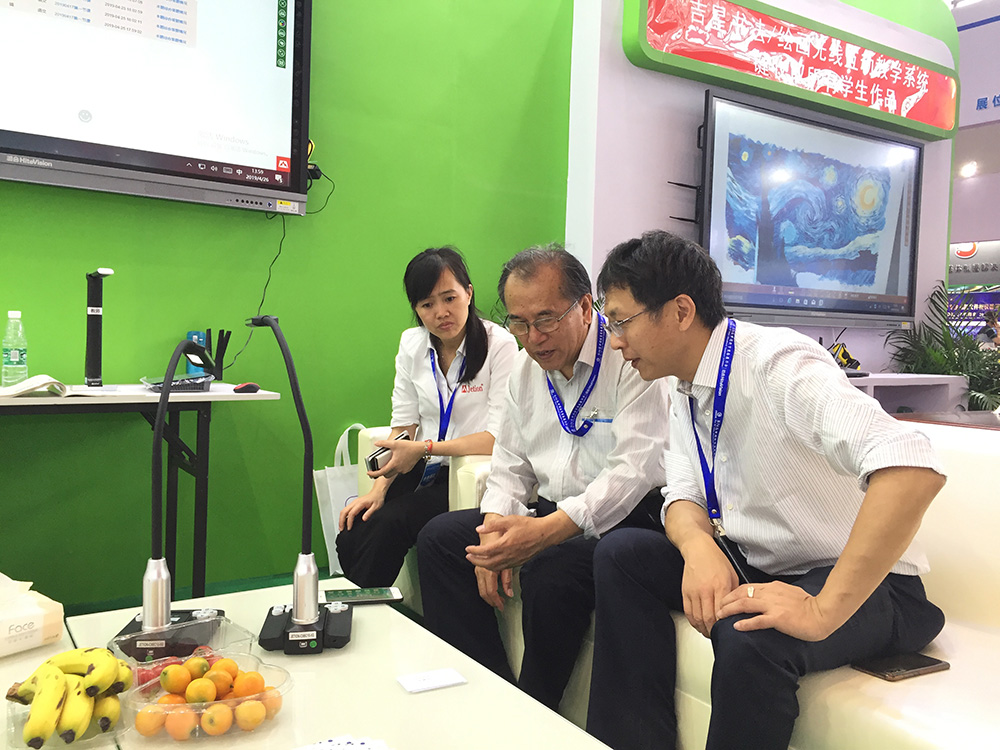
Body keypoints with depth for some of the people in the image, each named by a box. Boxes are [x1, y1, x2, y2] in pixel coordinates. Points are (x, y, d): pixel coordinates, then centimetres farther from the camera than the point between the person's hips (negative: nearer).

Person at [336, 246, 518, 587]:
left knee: (389, 523, -25)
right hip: (422, 471, 5)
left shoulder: (500, 345, -12)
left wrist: (425, 448, -22)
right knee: (350, 537, -17)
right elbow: (403, 426, 4)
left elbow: (499, 437, -16)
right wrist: (378, 488, -9)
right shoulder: (412, 344, 5)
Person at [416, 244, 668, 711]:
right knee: (439, 537, -1)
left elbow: (635, 468, -24)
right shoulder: (527, 366, 9)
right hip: (553, 512, 8)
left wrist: (546, 530, -34)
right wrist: (494, 533, -5)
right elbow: (510, 463, 13)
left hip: (624, 516, -7)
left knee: (551, 567, -34)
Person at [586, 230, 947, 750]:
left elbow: (913, 469, -37)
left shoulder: (777, 365, -26)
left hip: (857, 583, -7)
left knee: (750, 637, -35)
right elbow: (684, 497, 4)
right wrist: (699, 547, -20)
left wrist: (823, 611, -36)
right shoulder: (682, 389, 2)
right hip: (754, 569, 8)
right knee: (620, 554, -8)